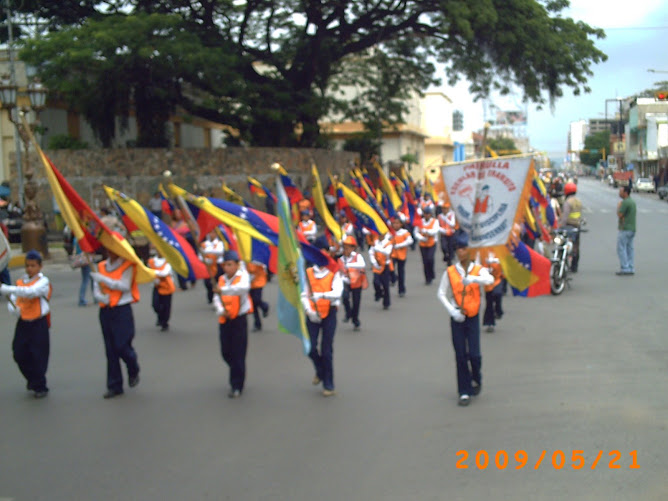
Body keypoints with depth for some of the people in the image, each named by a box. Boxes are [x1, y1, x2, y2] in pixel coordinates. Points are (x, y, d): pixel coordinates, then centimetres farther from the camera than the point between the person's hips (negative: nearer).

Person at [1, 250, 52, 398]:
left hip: (38, 323, -5)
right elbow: (12, 299, 12)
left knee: (38, 356, -2)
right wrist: (13, 308, -13)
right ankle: (33, 381, 31)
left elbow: (31, 292, -27)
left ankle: (40, 387, 13)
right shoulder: (20, 282, 10)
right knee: (19, 354, 8)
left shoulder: (43, 282, -8)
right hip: (23, 323, 5)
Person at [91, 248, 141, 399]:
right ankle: (114, 386, 14)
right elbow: (96, 290, 6)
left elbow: (125, 286, -16)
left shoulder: (127, 266, -3)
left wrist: (103, 279, -20)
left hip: (122, 309, -4)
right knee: (110, 350, 7)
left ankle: (133, 372, 23)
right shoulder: (101, 267, 10)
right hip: (105, 311, 4)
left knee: (122, 346, -8)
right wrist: (101, 297, -17)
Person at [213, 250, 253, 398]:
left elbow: (243, 288, -31)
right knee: (226, 352, 11)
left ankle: (237, 387, 6)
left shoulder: (242, 276, -8)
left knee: (238, 354, -3)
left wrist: (224, 290, -43)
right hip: (224, 320, 5)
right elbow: (217, 297, 3)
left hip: (239, 319, -5)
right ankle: (236, 377, 36)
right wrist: (220, 309, -18)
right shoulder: (222, 279, 9)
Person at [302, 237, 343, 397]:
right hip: (313, 315, 2)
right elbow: (303, 295, -2)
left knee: (327, 350, 0)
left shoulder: (334, 273, -3)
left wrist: (321, 295, -35)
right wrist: (309, 310, -18)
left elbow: (337, 292, -19)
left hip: (329, 313, -2)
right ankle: (320, 371, 30)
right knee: (311, 348, -2)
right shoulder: (308, 273, 3)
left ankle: (328, 385, 12)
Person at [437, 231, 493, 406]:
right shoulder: (450, 272, 1)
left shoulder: (478, 270, -1)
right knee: (461, 356, 1)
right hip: (457, 318, 1)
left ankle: (476, 379, 26)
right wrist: (452, 311, -11)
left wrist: (473, 279, -40)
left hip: (473, 317, -1)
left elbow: (490, 280, -23)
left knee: (474, 354, -6)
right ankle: (464, 392, 9)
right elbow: (441, 294, 1)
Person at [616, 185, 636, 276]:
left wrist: (618, 207, -3)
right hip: (632, 228, 9)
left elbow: (619, 215, -17)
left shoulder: (625, 202, -16)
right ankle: (631, 268, 12)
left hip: (625, 229, -9)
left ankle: (624, 268, -9)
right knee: (629, 249, 11)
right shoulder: (633, 201, 15)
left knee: (621, 248, -6)